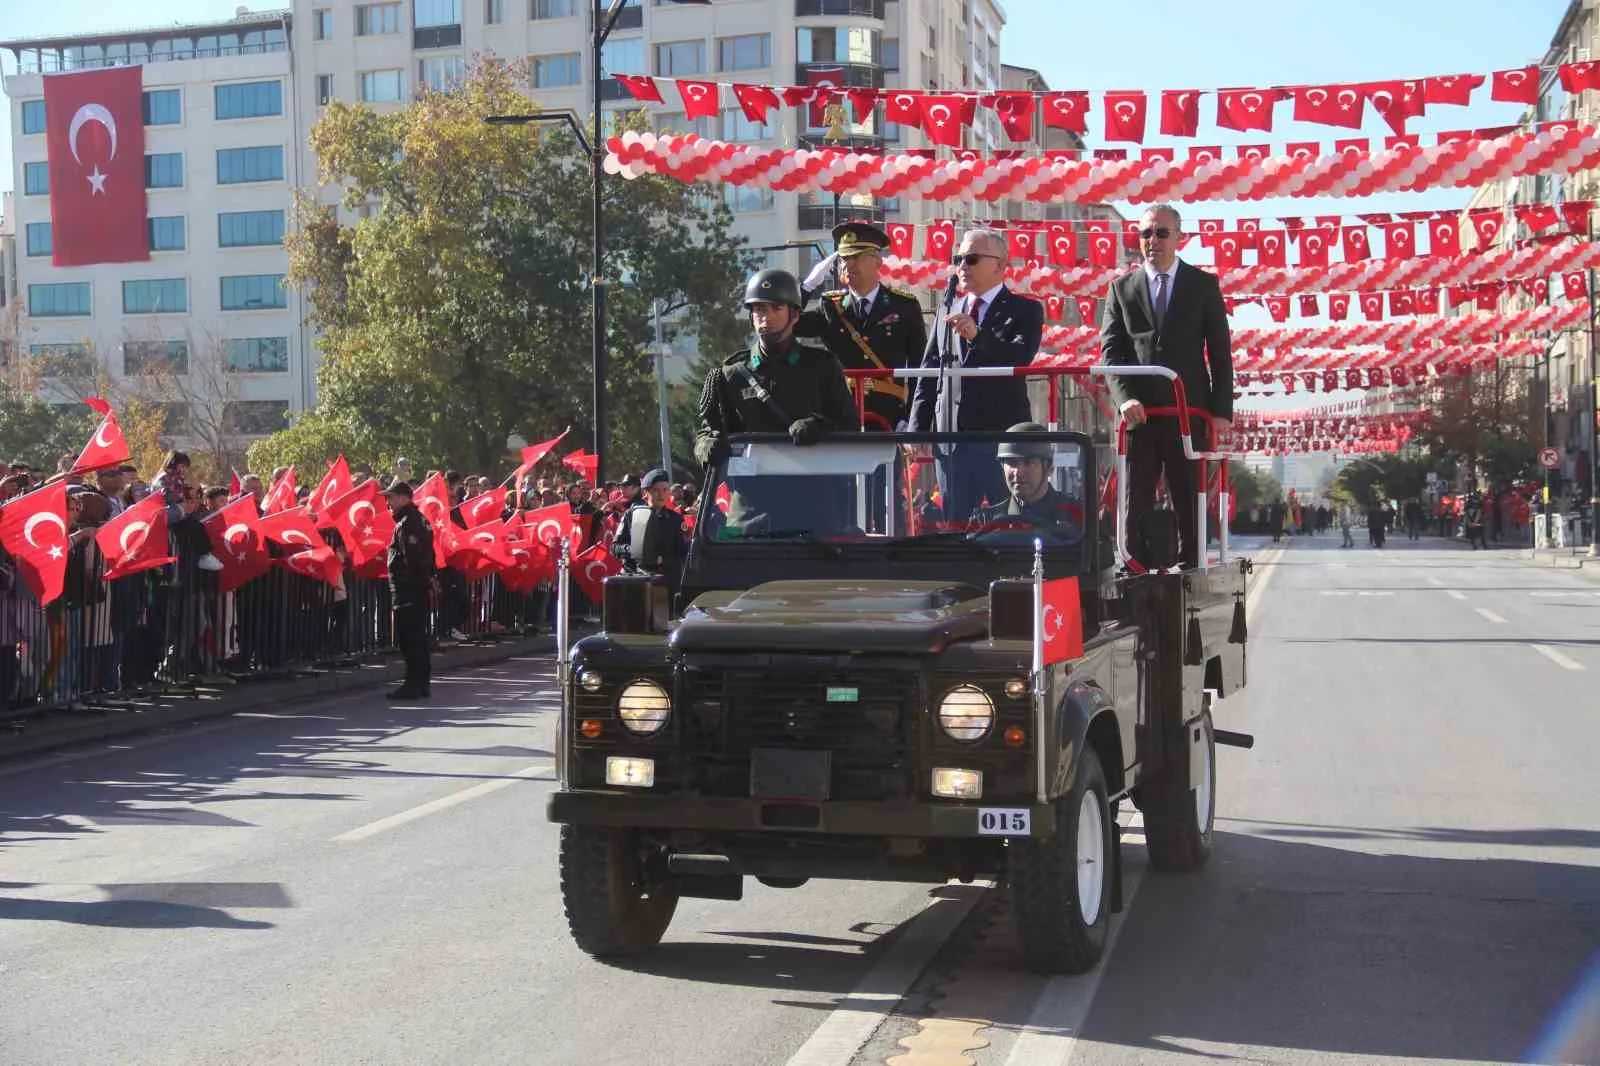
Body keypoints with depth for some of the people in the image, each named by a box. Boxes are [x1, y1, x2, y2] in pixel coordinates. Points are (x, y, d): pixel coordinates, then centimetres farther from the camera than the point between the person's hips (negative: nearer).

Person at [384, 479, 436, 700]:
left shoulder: (406, 524, -16)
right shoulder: (419, 520, 16)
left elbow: (411, 558, -22)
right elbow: (427, 557, 19)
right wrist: (428, 580, 19)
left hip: (407, 590, -10)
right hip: (420, 588, 10)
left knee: (409, 639, -7)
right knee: (418, 637, 14)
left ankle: (413, 684, -7)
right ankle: (422, 683, 18)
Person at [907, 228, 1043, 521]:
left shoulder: (1025, 310, 3)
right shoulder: (949, 312, 17)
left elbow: (1021, 358, -15)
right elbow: (928, 374, 14)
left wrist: (977, 335, -29)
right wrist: (916, 431, 5)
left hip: (1002, 437, -4)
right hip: (950, 440, 4)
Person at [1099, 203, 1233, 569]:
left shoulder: (1203, 285, 6)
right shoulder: (1122, 288, 9)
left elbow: (1220, 353, 4)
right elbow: (1110, 350, 4)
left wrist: (1222, 411, -4)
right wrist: (1125, 397, -12)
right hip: (1139, 412, 1)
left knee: (1190, 505, 3)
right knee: (1135, 504, -1)